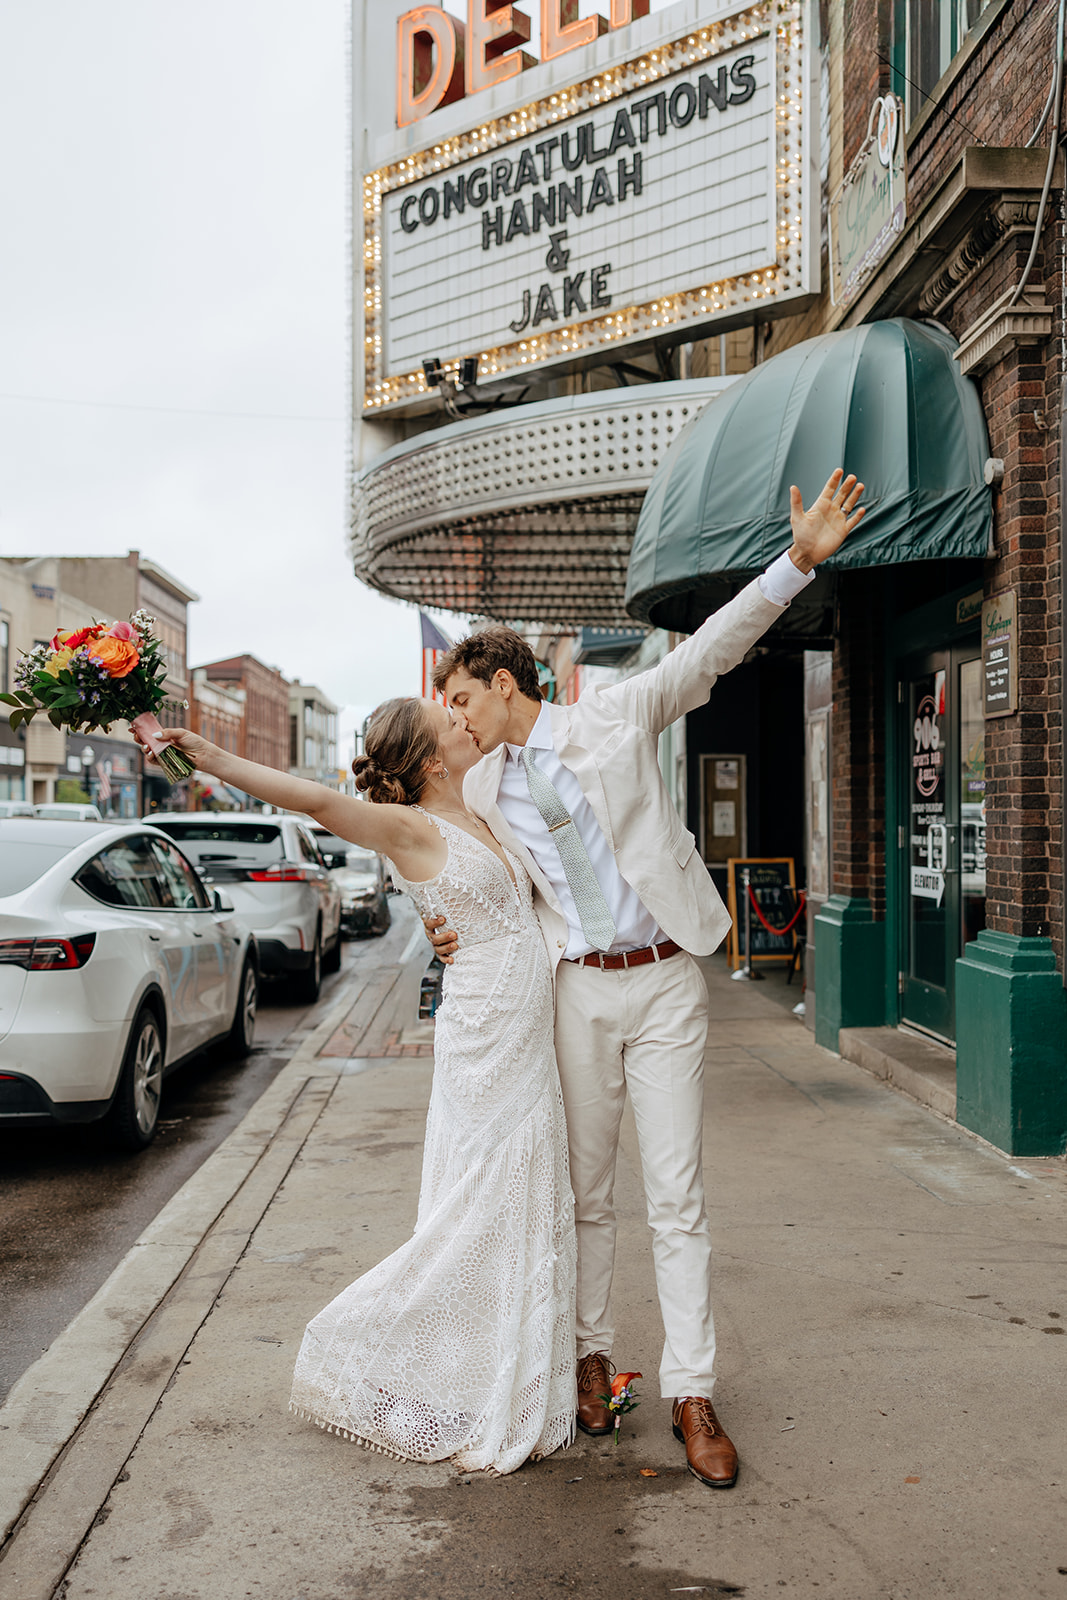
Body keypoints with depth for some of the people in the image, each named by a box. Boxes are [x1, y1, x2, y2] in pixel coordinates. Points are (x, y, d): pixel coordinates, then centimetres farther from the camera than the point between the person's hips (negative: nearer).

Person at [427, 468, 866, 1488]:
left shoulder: (613, 719, -1)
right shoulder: (482, 789, 8)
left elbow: (712, 649, -5)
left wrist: (799, 560, -14)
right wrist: (455, 930, 0)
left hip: (665, 982, -2)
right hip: (575, 990, 3)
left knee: (677, 1194, -1)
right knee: (582, 1189, 11)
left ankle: (691, 1394, 8)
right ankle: (589, 1356, 28)